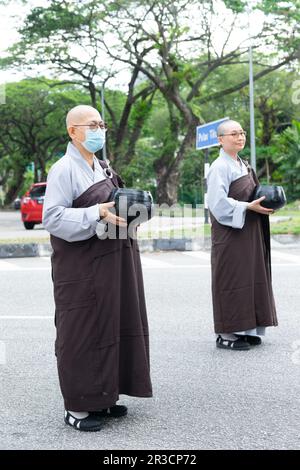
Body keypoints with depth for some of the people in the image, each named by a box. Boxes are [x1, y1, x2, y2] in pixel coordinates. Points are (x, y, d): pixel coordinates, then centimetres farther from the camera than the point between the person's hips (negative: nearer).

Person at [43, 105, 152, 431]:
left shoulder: (102, 168, 16)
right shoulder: (64, 170, -11)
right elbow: (52, 217, -18)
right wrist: (97, 214, -24)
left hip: (111, 263, 8)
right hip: (82, 267, -8)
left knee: (111, 327, 12)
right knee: (82, 332, -3)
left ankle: (102, 396, 24)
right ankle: (76, 407, 8)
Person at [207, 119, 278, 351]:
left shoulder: (243, 165, 15)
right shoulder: (220, 167, -12)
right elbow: (218, 202, -19)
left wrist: (263, 203, 4)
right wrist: (249, 207, -21)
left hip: (249, 233, 9)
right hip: (230, 234, -9)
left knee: (252, 278, 10)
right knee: (232, 280, -5)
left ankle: (245, 329, 18)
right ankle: (226, 334, 3)